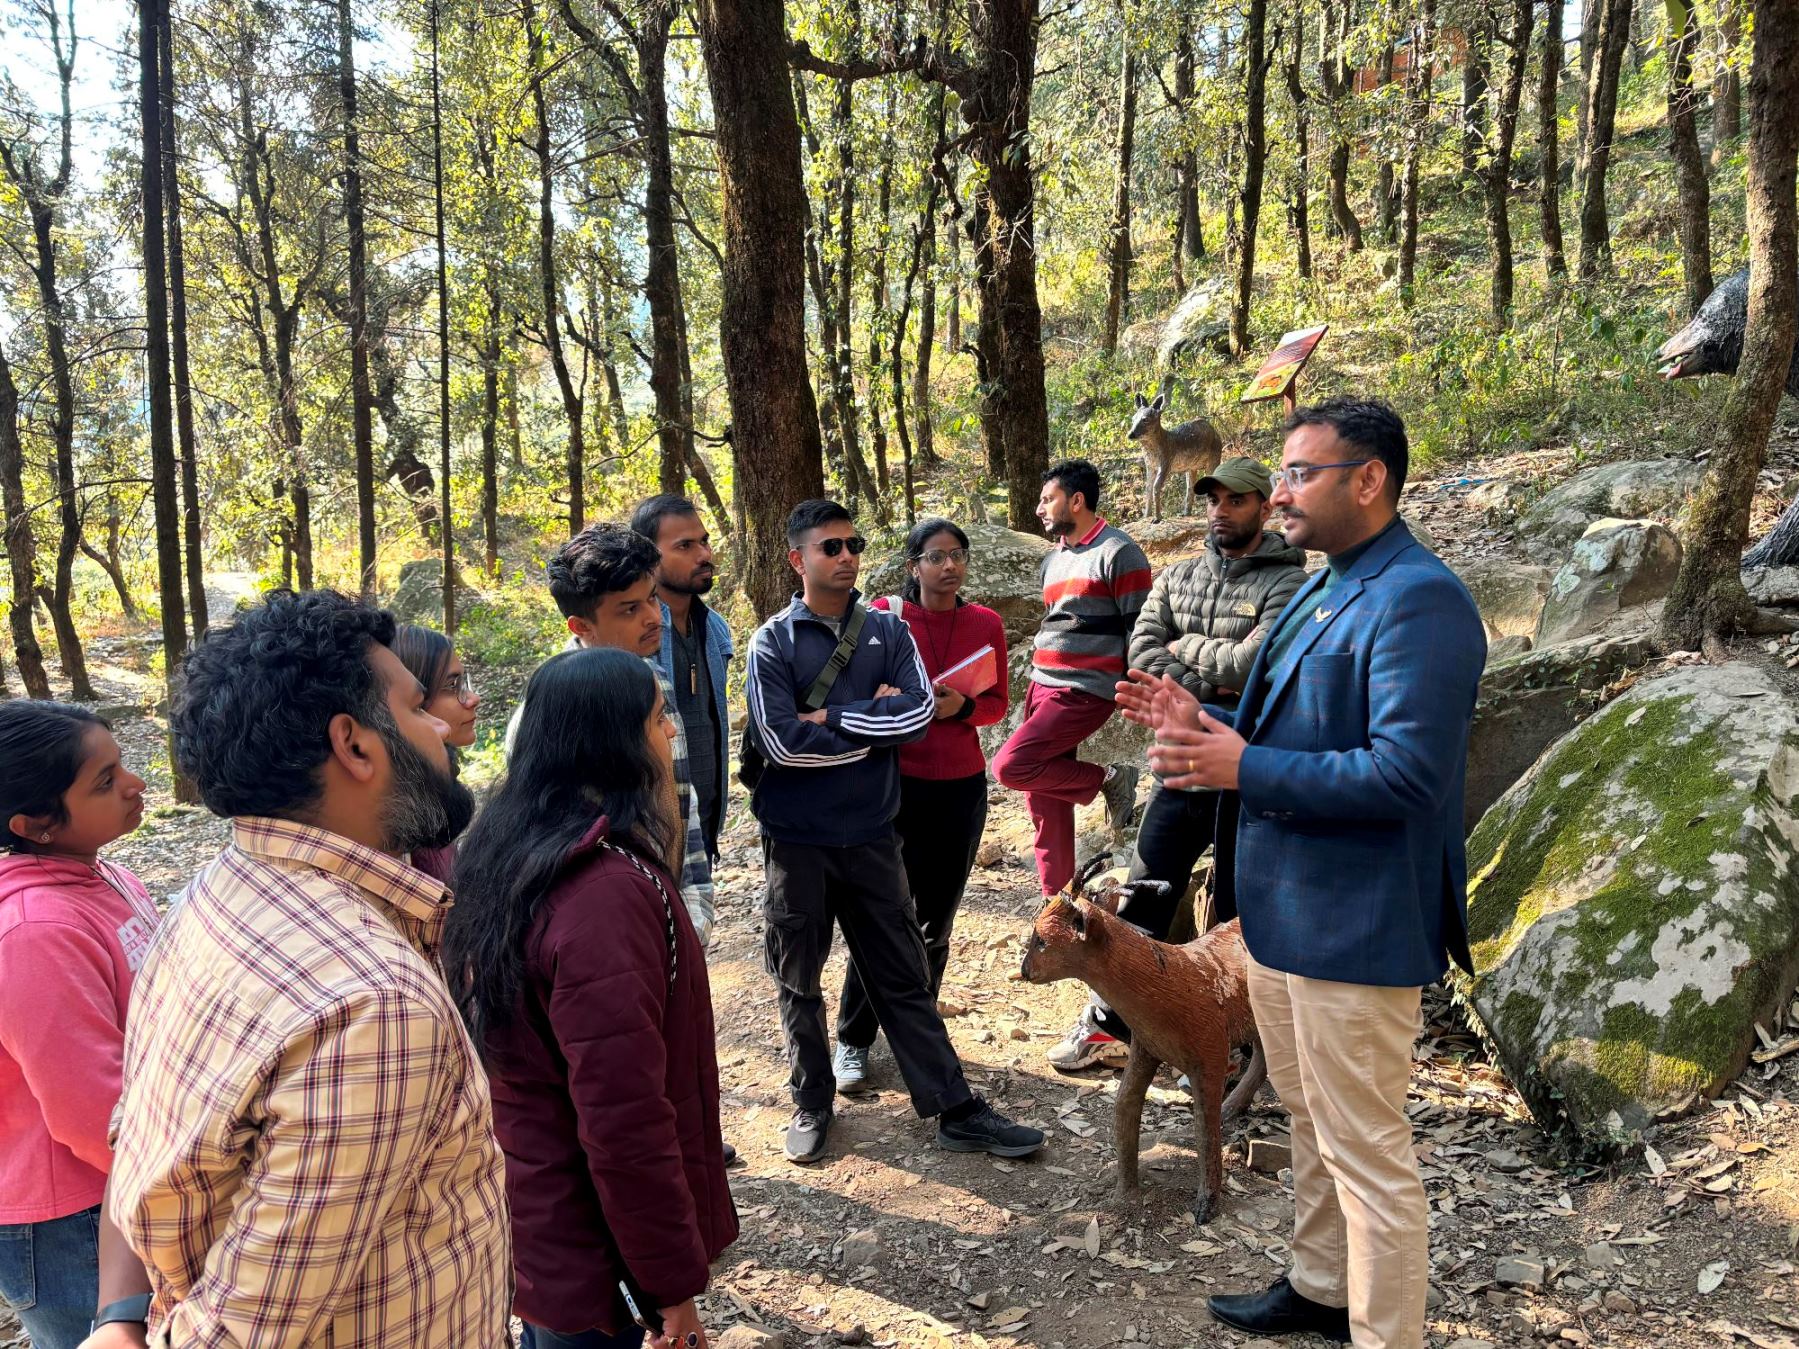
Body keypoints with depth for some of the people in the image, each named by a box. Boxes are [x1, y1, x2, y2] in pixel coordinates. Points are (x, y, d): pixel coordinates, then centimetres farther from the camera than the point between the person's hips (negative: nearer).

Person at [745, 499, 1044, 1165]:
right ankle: (812, 1104, 30)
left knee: (903, 976, 10)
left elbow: (918, 713, -10)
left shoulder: (888, 631, 5)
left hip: (871, 834, 2)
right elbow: (780, 741, -17)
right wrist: (871, 719, -11)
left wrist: (829, 719, -13)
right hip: (797, 840, -2)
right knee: (799, 981, 12)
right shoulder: (773, 642, -4)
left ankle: (956, 1110, 17)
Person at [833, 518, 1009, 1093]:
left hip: (961, 787, 3)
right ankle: (853, 1042, 16)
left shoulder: (986, 624, 1)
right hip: (893, 782, -3)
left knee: (936, 920, 13)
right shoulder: (883, 615, -7)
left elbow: (997, 703, 8)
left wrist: (961, 706, -12)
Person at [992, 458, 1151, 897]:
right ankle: (1055, 896, 18)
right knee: (1045, 802, 7)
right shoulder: (1053, 559, 17)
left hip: (1083, 693, -8)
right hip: (1042, 687, 8)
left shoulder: (1118, 553, -9)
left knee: (1010, 766, -19)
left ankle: (1107, 780, -1)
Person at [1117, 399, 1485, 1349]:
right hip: (1280, 912, 10)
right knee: (1311, 1124, 24)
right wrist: (1205, 727, 3)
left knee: (1365, 1150, 4)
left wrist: (1245, 768, -24)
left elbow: (1407, 772, -28)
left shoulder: (1418, 601, -20)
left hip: (1352, 929, -10)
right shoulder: (1323, 590, 12)